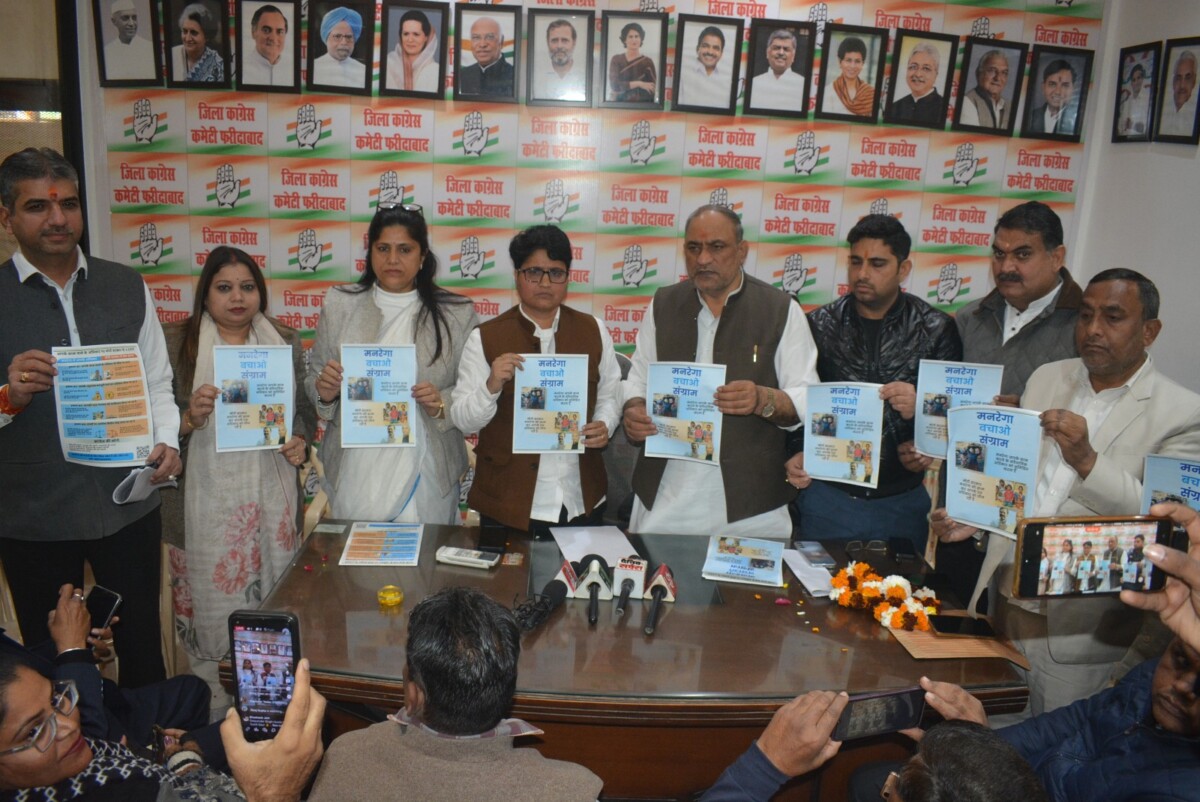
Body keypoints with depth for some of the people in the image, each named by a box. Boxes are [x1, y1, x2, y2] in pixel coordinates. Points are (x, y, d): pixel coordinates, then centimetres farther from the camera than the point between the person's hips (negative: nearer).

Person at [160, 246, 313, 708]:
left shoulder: (286, 341, 10)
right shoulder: (176, 342, 1)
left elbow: (304, 409, 16)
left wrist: (300, 440, -3)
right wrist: (190, 418, -19)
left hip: (271, 499, 3)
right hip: (205, 503, -2)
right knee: (210, 608, 2)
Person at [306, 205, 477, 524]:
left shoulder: (457, 314, -1)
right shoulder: (339, 304, 5)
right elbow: (313, 382, 11)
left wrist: (442, 405, -17)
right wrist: (323, 391, -10)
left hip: (423, 473, -1)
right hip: (353, 471, 1)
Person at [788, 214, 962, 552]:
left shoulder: (936, 330, -1)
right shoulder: (820, 325, 1)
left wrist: (918, 409, -21)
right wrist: (796, 457, -9)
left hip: (902, 501, 0)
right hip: (827, 495, 1)